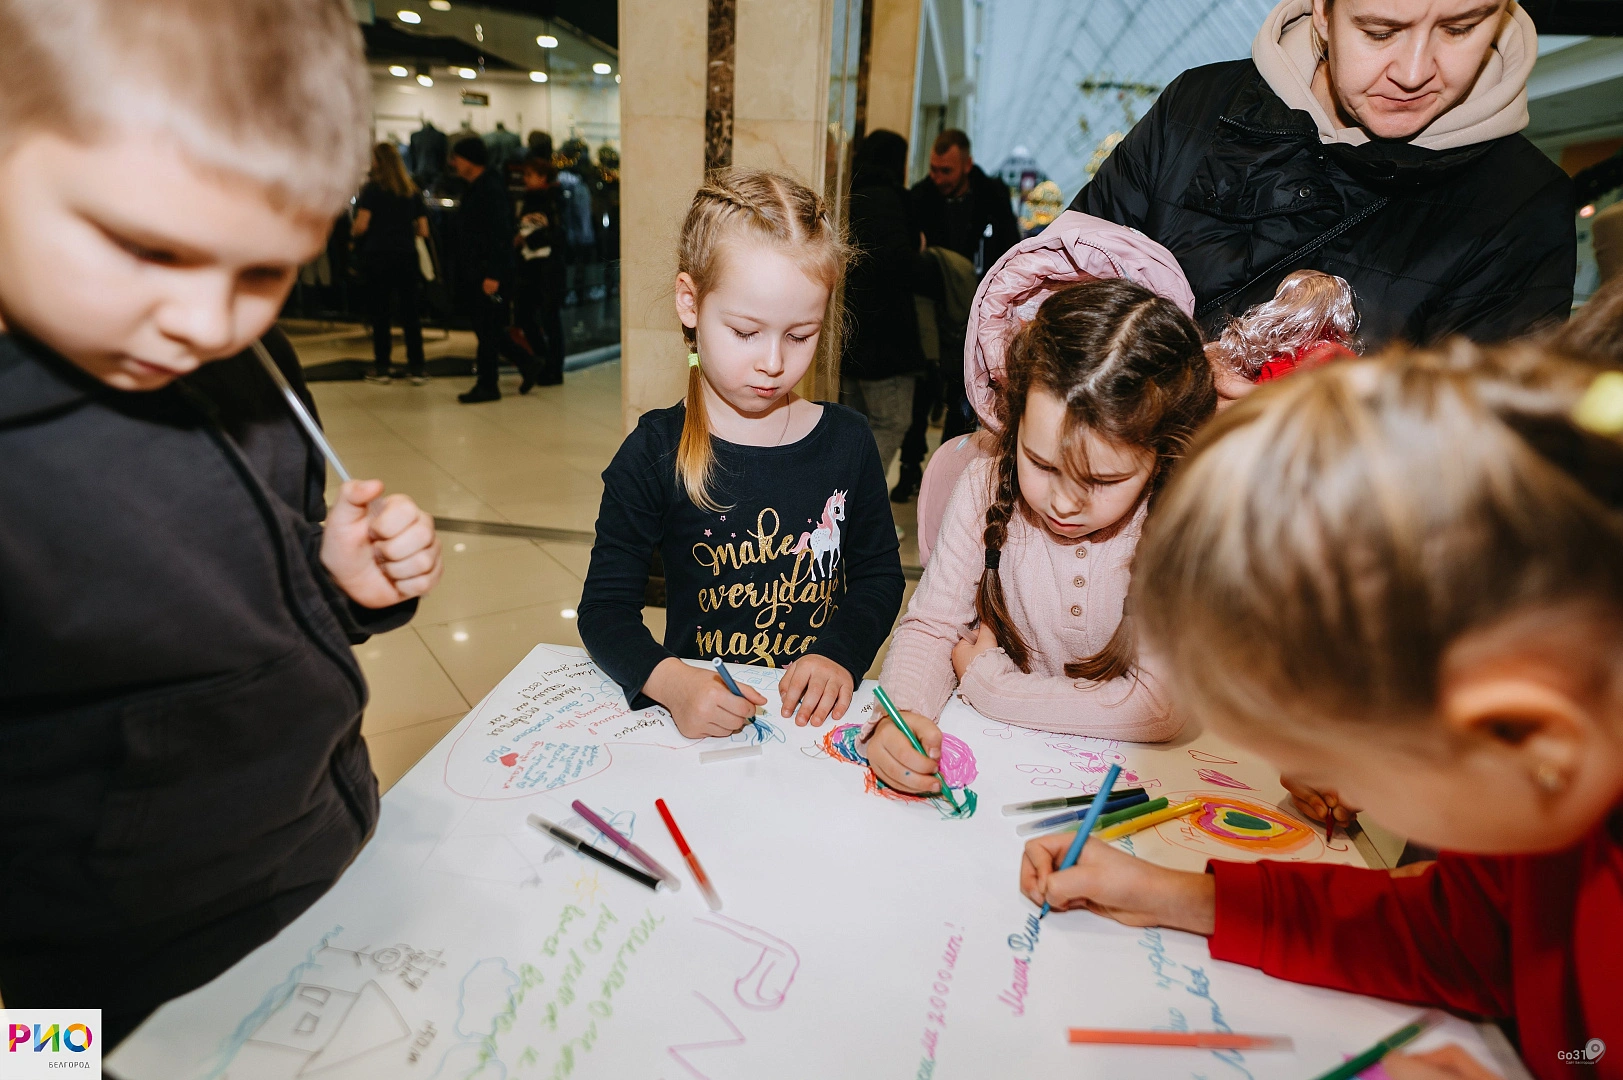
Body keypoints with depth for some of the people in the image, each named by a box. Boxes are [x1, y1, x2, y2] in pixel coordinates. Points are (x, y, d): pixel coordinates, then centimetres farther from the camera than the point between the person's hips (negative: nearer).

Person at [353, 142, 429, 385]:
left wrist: (353, 232, 11)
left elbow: (361, 225, -10)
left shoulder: (372, 188, -3)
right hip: (406, 257, 3)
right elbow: (423, 230, 7)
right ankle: (417, 368, 3)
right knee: (410, 312, 5)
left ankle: (381, 367, 9)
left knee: (379, 313, 5)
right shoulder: (411, 190, 8)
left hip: (378, 257, -3)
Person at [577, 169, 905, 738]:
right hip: (699, 717, -1)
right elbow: (605, 607, -5)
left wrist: (838, 654, -7)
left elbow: (879, 573, 11)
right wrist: (671, 681, -23)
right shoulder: (654, 453, -6)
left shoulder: (848, 440, 3)